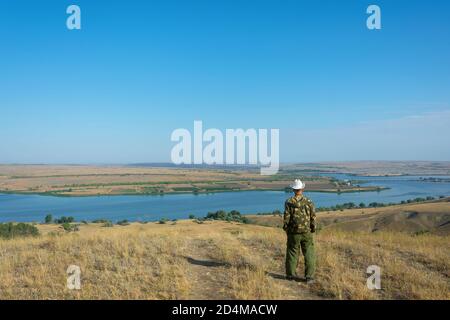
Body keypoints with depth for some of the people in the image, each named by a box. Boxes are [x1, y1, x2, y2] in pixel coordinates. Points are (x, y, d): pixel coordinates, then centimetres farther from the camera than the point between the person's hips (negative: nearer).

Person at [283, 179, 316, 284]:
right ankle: (309, 276, 3)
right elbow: (313, 217, 0)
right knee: (309, 254, 6)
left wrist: (286, 229, 7)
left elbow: (286, 217, -6)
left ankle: (291, 274, 18)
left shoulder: (289, 202, -7)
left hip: (293, 233, 0)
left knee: (292, 252, 11)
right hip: (306, 232, 0)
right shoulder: (308, 202, -3)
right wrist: (313, 229, 12)